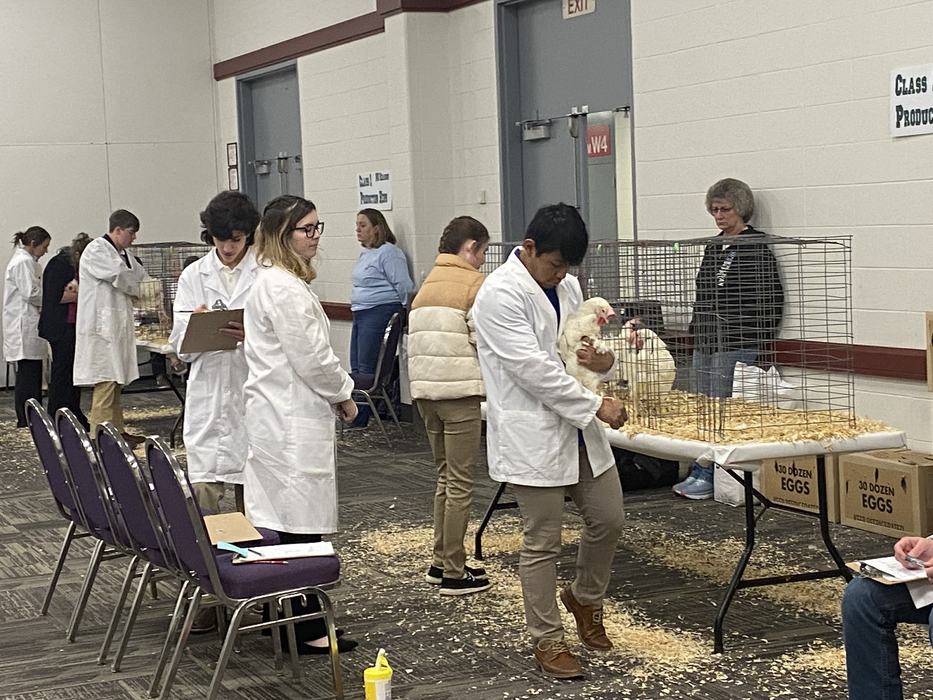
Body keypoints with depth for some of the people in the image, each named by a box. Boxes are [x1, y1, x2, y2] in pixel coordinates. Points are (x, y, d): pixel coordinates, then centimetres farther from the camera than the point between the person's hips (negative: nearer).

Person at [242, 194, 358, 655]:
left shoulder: (271, 281, 16)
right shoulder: (284, 288, -17)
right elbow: (311, 358, -18)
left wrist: (334, 393, 16)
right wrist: (344, 395, -2)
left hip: (278, 415, 11)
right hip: (294, 421, -11)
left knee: (283, 521, 12)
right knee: (300, 523, -6)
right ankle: (306, 631, 0)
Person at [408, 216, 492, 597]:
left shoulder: (427, 283, 17)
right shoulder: (475, 284, -6)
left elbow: (418, 340, 15)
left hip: (425, 390, 8)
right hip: (460, 391, -8)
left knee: (446, 477, 18)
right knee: (460, 483, -1)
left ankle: (441, 563, 22)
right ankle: (455, 574, 3)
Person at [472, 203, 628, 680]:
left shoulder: (567, 287, 8)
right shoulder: (500, 294, -16)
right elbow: (533, 368, -22)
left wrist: (604, 361, -8)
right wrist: (595, 405, -20)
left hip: (579, 429, 7)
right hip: (532, 434, -7)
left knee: (607, 519, 13)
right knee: (542, 542, 2)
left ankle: (585, 597, 38)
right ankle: (546, 640, 16)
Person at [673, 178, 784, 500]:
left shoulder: (756, 247, -8)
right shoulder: (714, 247, 17)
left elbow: (771, 298, -11)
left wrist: (754, 338, -11)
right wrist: (697, 329, 18)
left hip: (736, 345, -9)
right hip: (705, 342, 9)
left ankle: (709, 475, -3)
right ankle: (700, 471, 16)